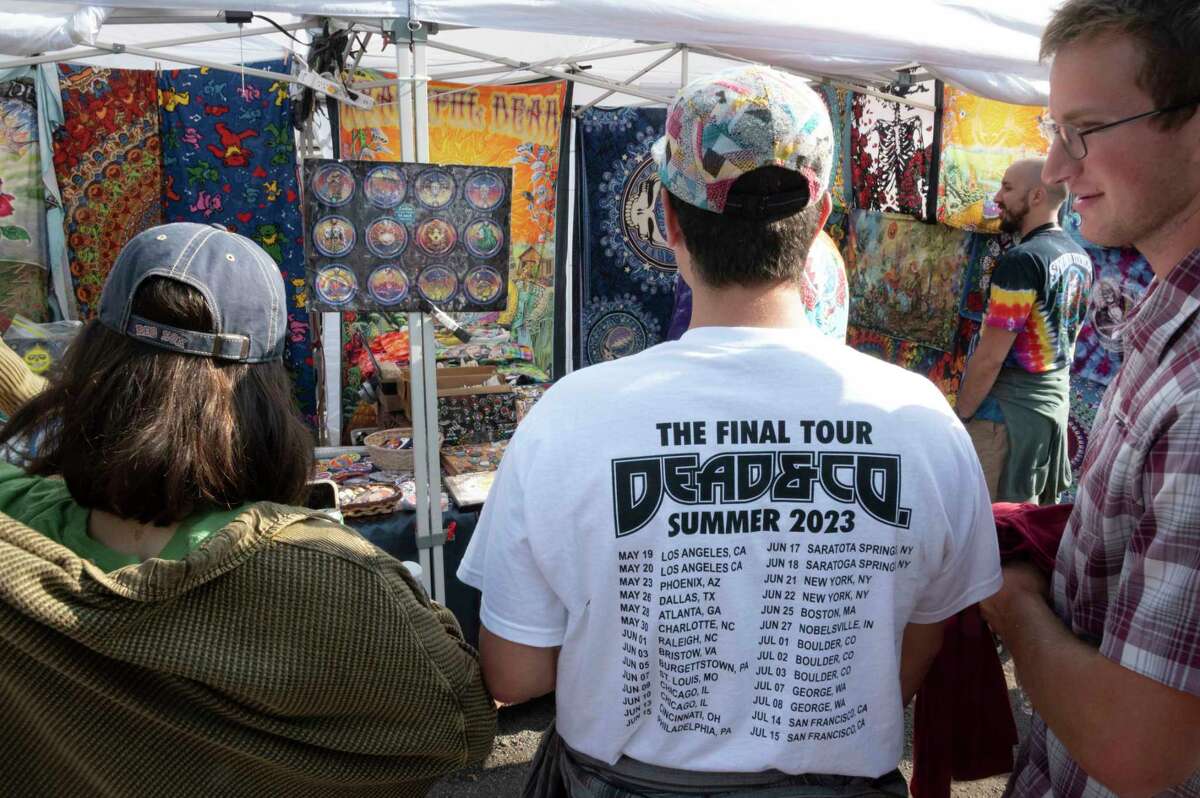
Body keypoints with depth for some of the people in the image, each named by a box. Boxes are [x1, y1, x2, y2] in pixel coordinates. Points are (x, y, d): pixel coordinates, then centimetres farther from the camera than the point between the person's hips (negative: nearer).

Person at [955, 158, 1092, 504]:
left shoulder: (1020, 261, -20)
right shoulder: (1080, 259, 8)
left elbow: (989, 357, -20)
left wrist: (961, 415, -12)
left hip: (1008, 410, -9)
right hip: (1057, 399, 9)